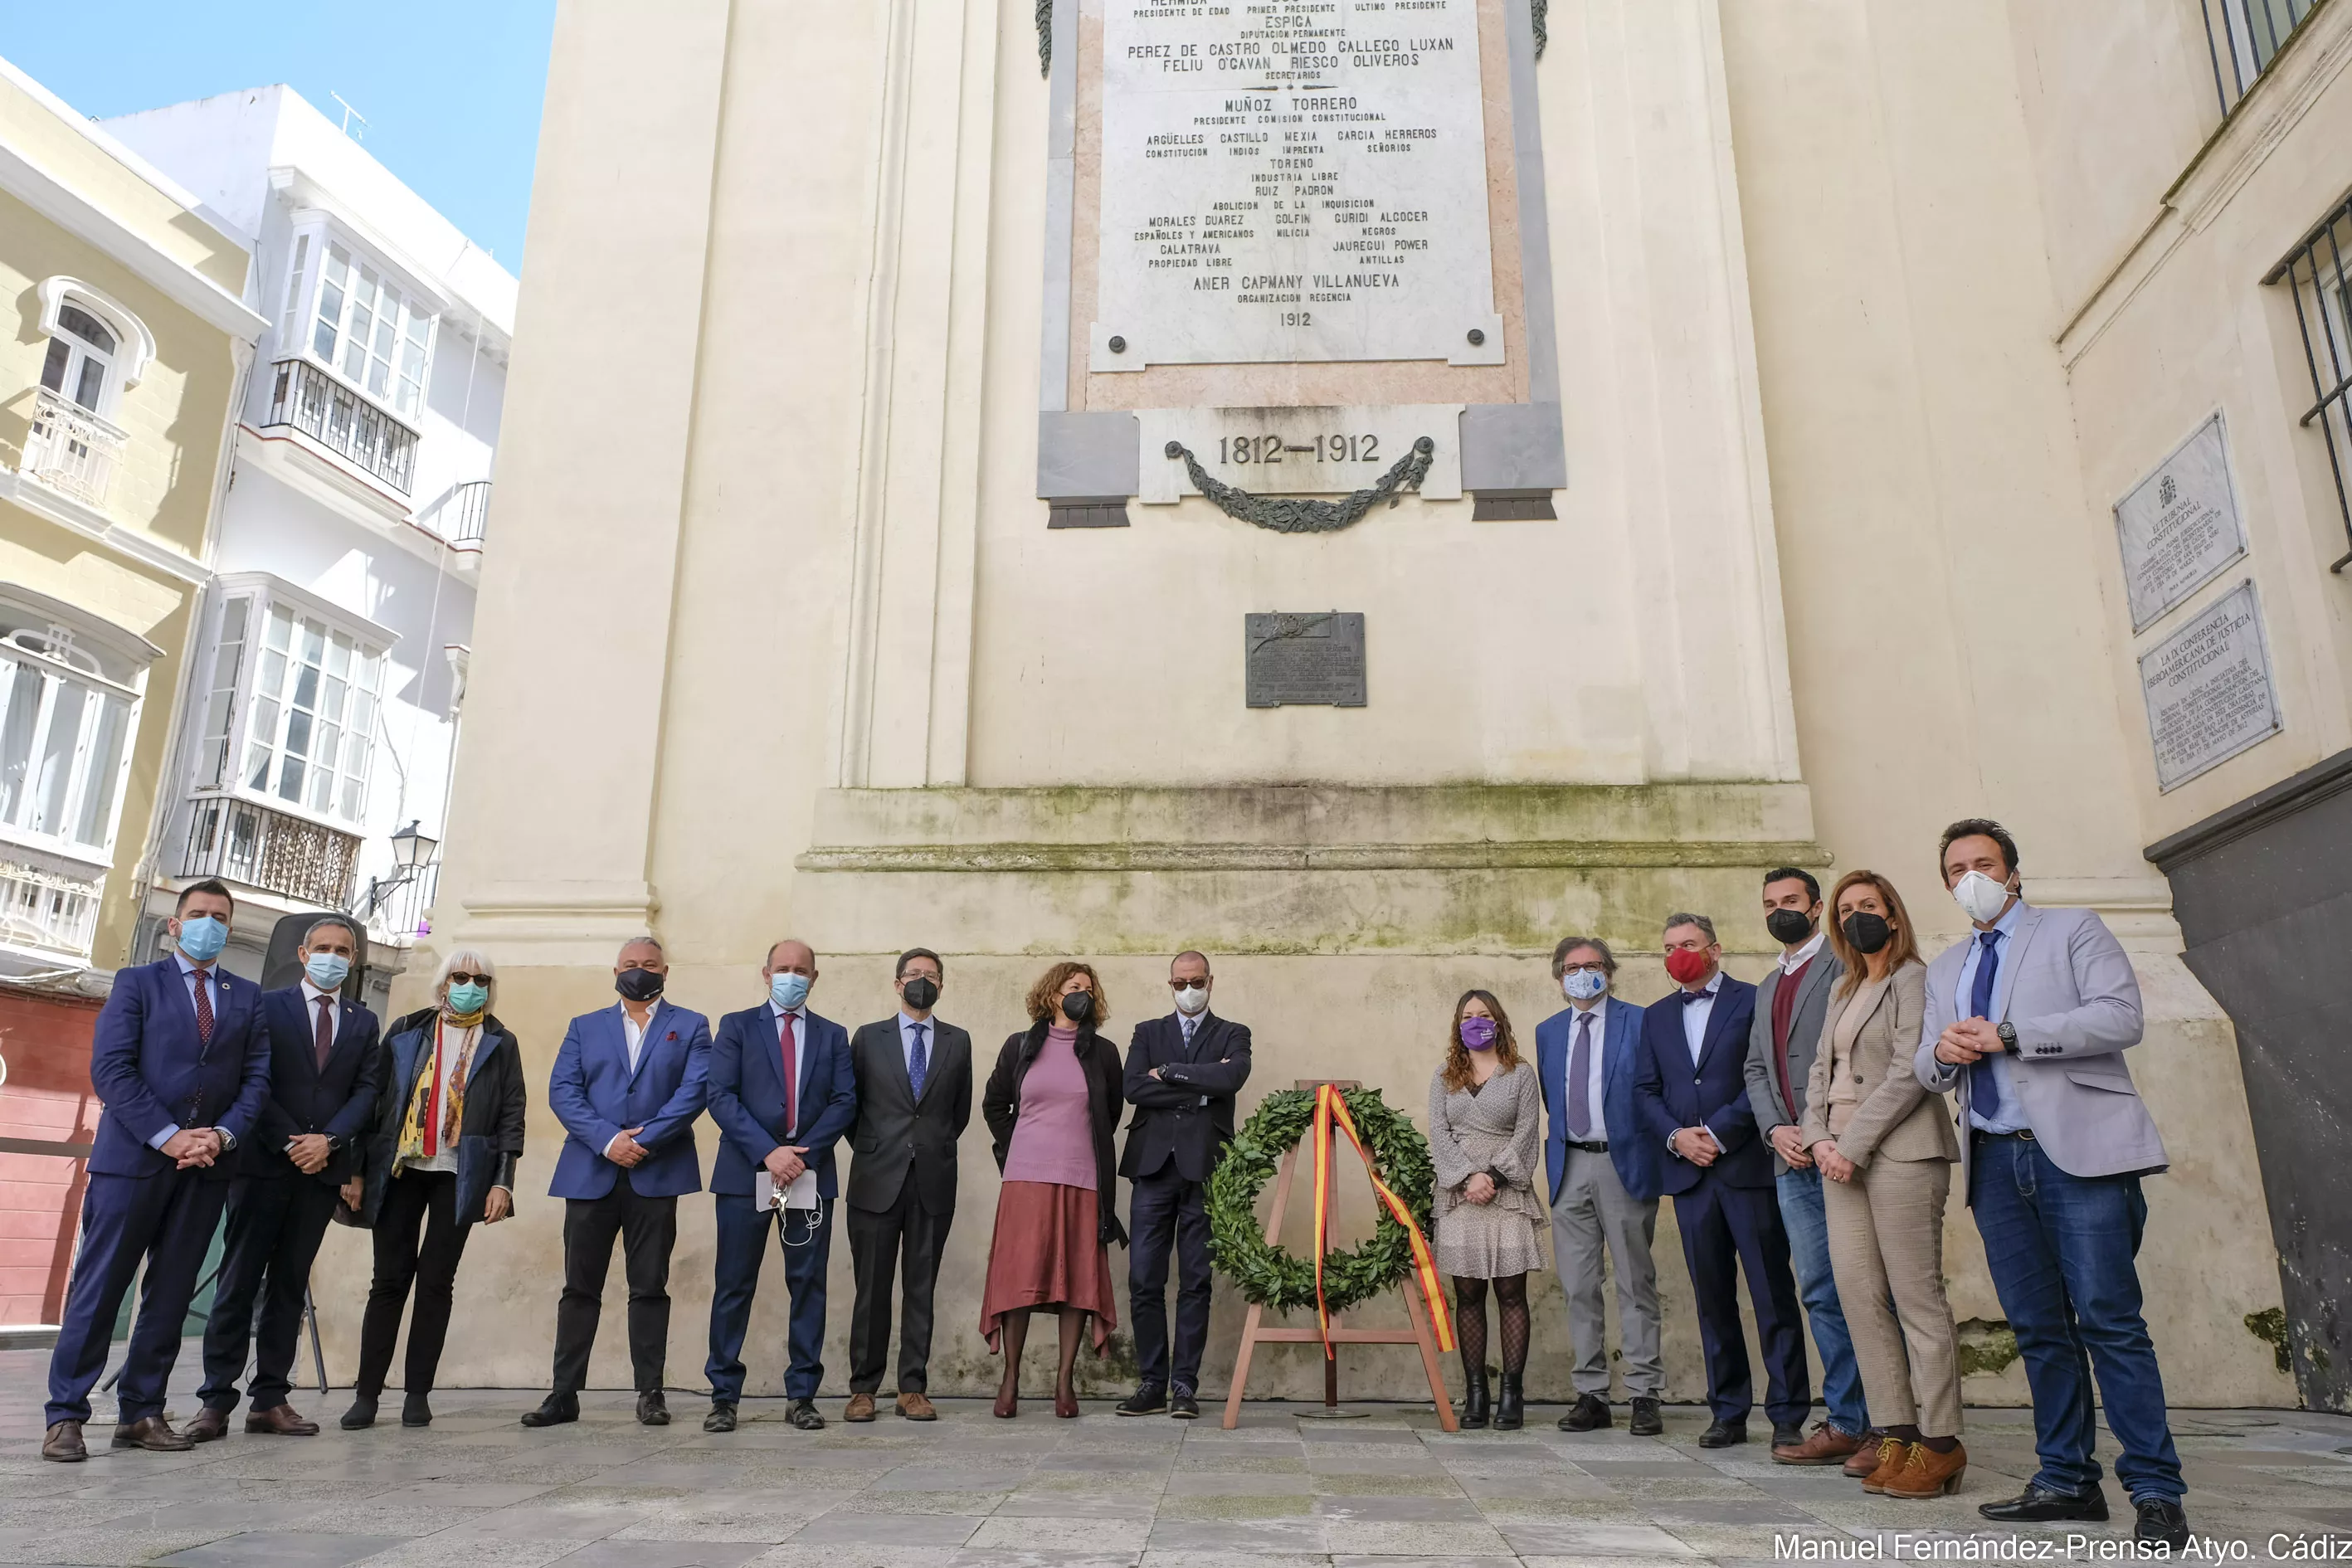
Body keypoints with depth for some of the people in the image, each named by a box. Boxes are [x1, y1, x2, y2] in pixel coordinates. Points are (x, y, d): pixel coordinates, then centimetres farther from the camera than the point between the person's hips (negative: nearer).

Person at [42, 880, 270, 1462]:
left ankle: (142, 1412, 14)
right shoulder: (137, 983, 5)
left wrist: (222, 1134, -10)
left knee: (171, 1293, 6)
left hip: (207, 1163, 3)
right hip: (132, 1155, -3)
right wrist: (166, 1136, -14)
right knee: (99, 1287, -2)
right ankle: (66, 1414, 7)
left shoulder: (248, 997, 14)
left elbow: (257, 1078, 8)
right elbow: (110, 1068, -5)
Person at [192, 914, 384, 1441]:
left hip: (323, 1167, 3)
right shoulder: (267, 1006, 4)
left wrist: (329, 1139, -11)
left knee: (290, 1284, 6)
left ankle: (270, 1399, 10)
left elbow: (367, 1090, 5)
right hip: (264, 1162, -3)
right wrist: (290, 1142, -13)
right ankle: (216, 1401, 2)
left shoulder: (363, 1023, 14)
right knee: (240, 1280, -2)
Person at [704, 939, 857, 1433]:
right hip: (745, 1171, -1)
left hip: (811, 1172, 2)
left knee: (809, 1284, 3)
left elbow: (844, 1101, 4)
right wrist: (768, 1152, -14)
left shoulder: (833, 1035, 13)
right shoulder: (737, 1026, 8)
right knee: (734, 1284, 1)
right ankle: (724, 1396, 10)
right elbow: (721, 1096, -3)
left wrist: (802, 1153, -10)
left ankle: (802, 1395, 10)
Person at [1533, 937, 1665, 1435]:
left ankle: (1645, 1394, 8)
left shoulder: (1638, 1022, -1)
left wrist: (1655, 1153, -5)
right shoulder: (1548, 1032, 14)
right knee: (1578, 1287, 6)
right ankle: (1591, 1394, 13)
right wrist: (1555, 1156, 11)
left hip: (1624, 1163, -4)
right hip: (1569, 1167, 4)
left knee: (1635, 1283, 1)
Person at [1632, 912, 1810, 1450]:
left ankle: (1788, 1415, 6)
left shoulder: (1754, 1001, 2)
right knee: (1712, 1297, 8)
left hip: (1748, 1165, -4)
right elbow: (1644, 1092, 13)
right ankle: (1728, 1412, 15)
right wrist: (1676, 1136, -5)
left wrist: (1719, 1132, -12)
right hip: (1689, 1171, 4)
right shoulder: (1656, 1017, 17)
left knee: (1773, 1293, -1)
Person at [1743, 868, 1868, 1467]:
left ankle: (1853, 1422, 2)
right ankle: (1847, 1422, 14)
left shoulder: (1844, 967, -2)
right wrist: (1776, 1129, 2)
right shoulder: (1769, 986, 23)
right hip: (1793, 1160, 7)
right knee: (1819, 1293, 8)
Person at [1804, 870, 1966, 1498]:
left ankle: (1939, 1443, 2)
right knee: (1861, 1296, 5)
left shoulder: (1913, 981, -3)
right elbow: (1822, 1070, 18)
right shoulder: (1843, 990, 20)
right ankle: (1893, 1433, 11)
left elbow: (1908, 1073, -12)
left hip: (1899, 1152, -7)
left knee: (1917, 1298, -4)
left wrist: (1853, 1144, -13)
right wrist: (1818, 1138, 2)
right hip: (1842, 1157, 8)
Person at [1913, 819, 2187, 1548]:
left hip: (2078, 1151, -5)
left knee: (2109, 1319, -8)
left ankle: (2155, 1491, -1)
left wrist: (2006, 1036, -13)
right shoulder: (1945, 969, 22)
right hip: (1995, 1160, 5)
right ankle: (2066, 1480, 13)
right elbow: (1925, 1068, 21)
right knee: (2038, 1327, 6)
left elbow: (2121, 1017, -8)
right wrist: (1941, 1052, -4)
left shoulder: (2073, 930, 7)